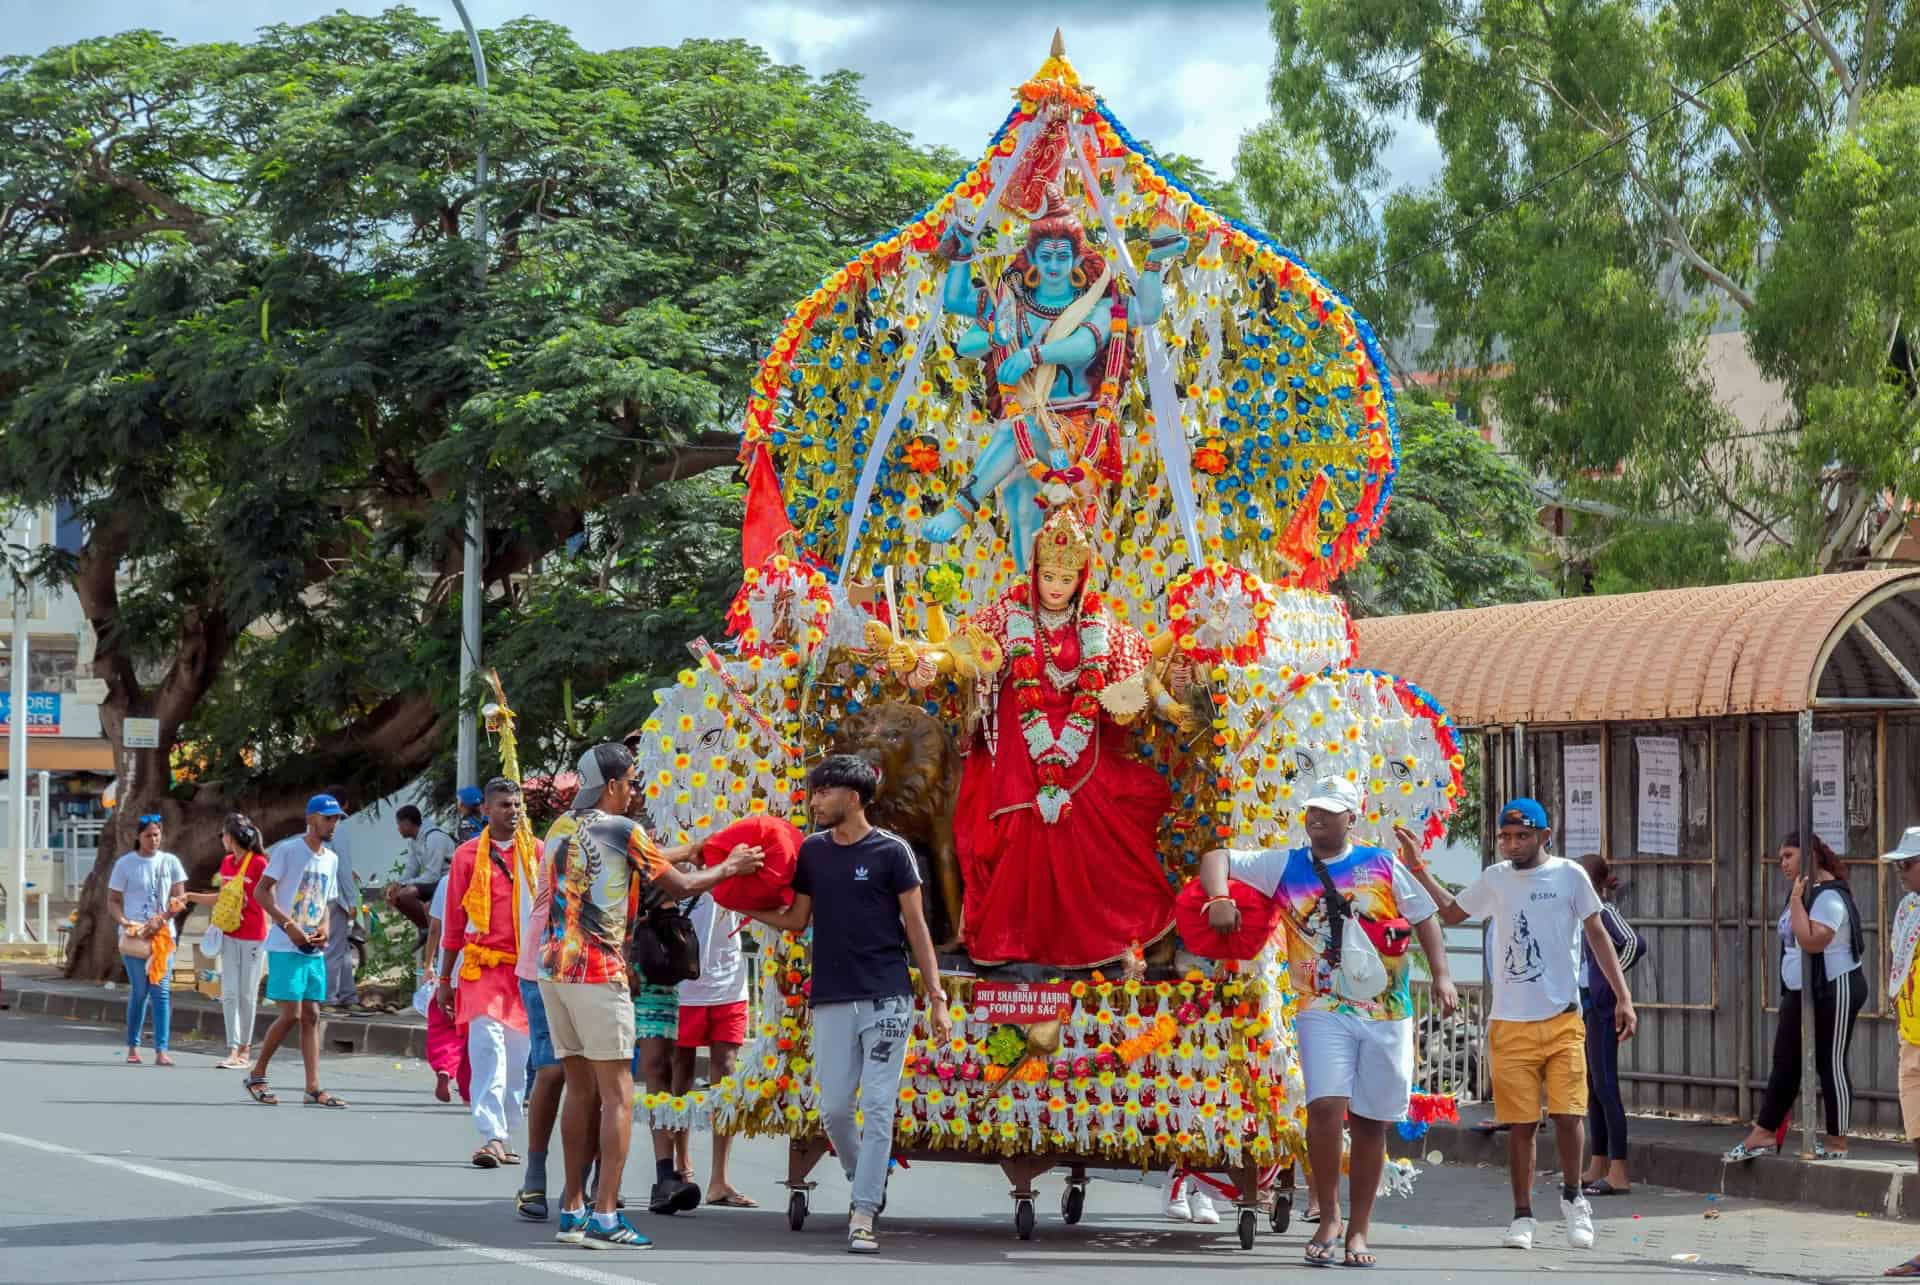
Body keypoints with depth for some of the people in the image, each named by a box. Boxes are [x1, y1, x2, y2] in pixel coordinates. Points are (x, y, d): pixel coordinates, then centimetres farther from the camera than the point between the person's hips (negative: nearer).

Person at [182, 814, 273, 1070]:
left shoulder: (258, 863, -12)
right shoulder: (227, 862, 9)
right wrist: (190, 897, 15)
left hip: (253, 937, -6)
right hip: (230, 936, 6)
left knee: (247, 995, 2)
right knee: (229, 994, -2)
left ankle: (245, 1050, 12)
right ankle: (233, 1050, -4)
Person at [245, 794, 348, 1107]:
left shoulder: (331, 859, 15)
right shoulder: (288, 850, -7)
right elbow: (261, 891, -11)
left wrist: (324, 927, 3)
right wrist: (289, 925, -20)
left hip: (314, 951, 7)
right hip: (285, 948, -7)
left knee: (311, 1016, 4)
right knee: (291, 1014, -10)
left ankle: (313, 1088, 2)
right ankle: (256, 1076, 5)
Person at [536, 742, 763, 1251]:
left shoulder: (559, 833, 16)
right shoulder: (622, 831, -6)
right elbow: (680, 885, 2)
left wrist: (693, 848, 31)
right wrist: (728, 868, 18)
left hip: (553, 970, 7)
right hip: (599, 973, -7)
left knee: (581, 1090, 13)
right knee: (617, 1095, -4)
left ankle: (572, 1210, 14)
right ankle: (604, 1217, -10)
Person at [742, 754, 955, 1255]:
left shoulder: (891, 851, -4)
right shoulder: (812, 851, 9)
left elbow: (916, 927, -2)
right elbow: (796, 919, 17)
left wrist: (936, 997, -5)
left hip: (886, 1000, -4)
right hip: (831, 1001, 4)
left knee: (878, 1107, -6)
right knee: (834, 1107, 2)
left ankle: (863, 1217, -5)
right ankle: (867, 1186, 26)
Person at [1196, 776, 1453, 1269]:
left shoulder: (1383, 866, 7)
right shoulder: (1285, 866, 8)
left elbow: (1424, 919, 10)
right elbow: (1216, 859, 9)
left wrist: (1441, 975, -1)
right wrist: (1219, 898, -11)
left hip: (1388, 1012, 1)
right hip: (1324, 1011, -1)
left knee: (1371, 1121, 5)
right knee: (1326, 1106, -20)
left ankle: (1359, 1229, 15)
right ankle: (1328, 1218, -6)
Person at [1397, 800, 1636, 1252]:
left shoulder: (1569, 875, 0)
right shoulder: (1494, 879, 9)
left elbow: (1597, 935, 3)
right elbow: (1451, 912, 25)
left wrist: (1623, 996, -2)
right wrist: (1417, 868, 16)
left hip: (1563, 1020, -2)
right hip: (1510, 1024, 2)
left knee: (1568, 1113, -9)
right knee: (1521, 1123, 2)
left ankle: (1572, 1198, 13)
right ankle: (1523, 1216, 11)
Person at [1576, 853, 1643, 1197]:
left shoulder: (1605, 912, -12)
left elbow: (1635, 944, -27)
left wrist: (1613, 979, -18)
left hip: (1601, 1007, -10)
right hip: (1584, 1004, 10)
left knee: (1605, 1087, -10)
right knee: (1592, 1088, 12)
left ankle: (1618, 1173, -10)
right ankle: (1598, 1168, 17)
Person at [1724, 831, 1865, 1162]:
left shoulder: (1830, 896, -17)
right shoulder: (1805, 892, 13)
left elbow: (1811, 941, -29)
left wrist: (1796, 900, -23)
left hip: (1832, 991, -10)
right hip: (1799, 992, 10)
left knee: (1831, 1065, -2)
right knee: (1784, 1063, 8)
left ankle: (1837, 1142, 5)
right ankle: (1764, 1134, 10)